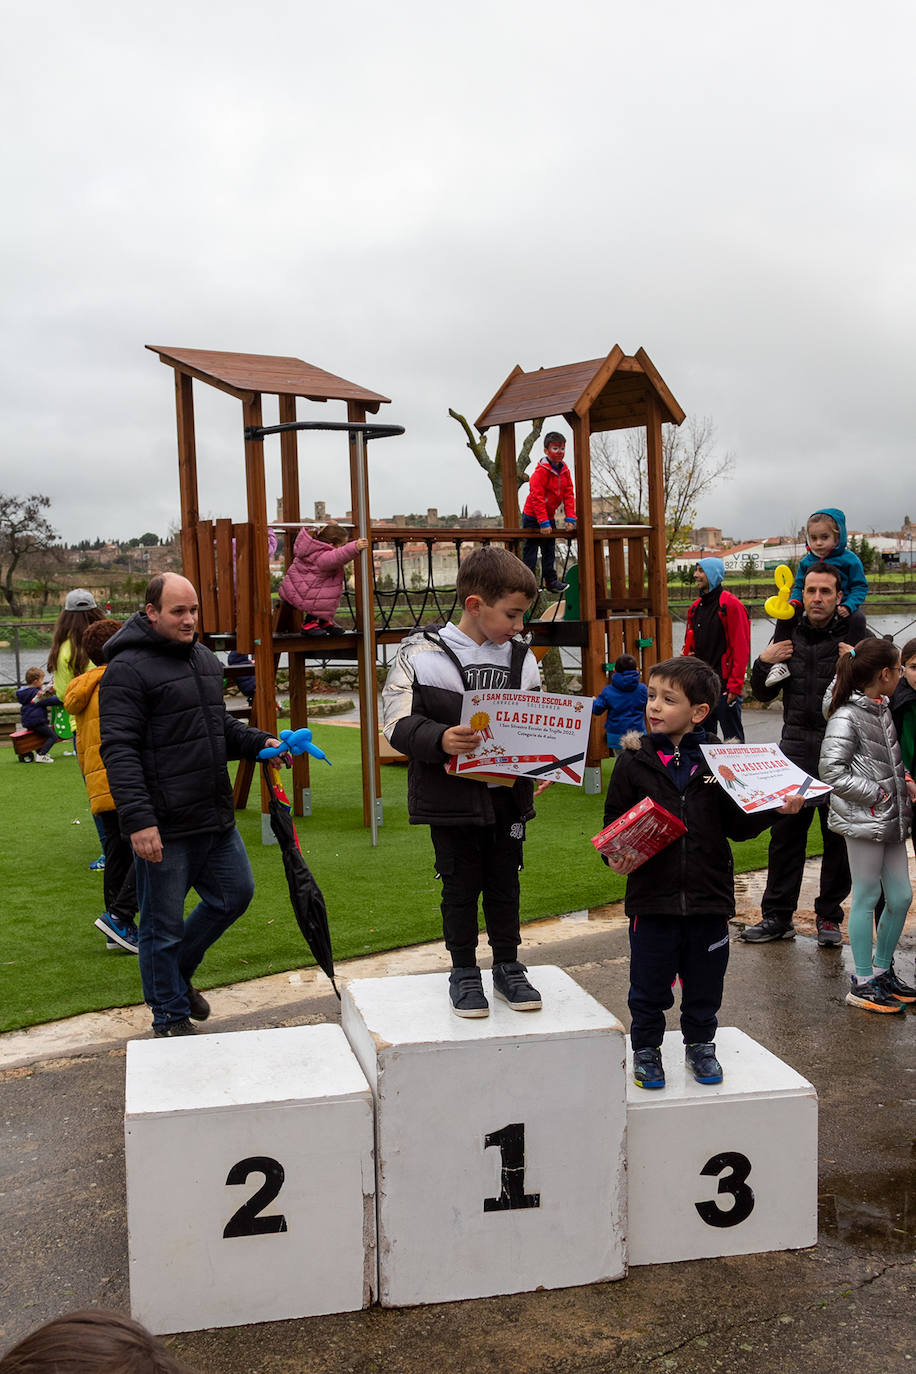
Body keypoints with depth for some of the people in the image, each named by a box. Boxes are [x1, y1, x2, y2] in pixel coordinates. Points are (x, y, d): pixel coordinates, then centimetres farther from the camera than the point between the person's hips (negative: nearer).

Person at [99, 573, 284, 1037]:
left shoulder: (206, 660, 14)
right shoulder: (128, 669, -12)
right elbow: (119, 751, -18)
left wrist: (260, 742, 7)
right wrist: (138, 820, -25)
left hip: (215, 817, 8)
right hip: (164, 828, -8)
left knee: (235, 893, 18)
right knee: (163, 925, 5)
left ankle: (178, 974, 37)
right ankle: (171, 1018, 22)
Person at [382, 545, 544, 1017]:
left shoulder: (521, 658, 4)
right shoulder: (421, 655, -11)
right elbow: (399, 722, -13)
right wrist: (439, 739, -30)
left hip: (508, 796, 4)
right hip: (451, 798, -4)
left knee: (504, 883, 15)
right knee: (460, 885, 8)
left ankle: (507, 966, 32)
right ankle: (464, 971, 25)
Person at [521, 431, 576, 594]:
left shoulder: (564, 470, 0)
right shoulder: (541, 471, -22)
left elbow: (569, 495, 2)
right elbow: (537, 497, -24)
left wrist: (570, 518, -7)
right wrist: (543, 522, -27)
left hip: (549, 516, 8)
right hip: (533, 517, -8)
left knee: (549, 549, 13)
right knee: (530, 550, -3)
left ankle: (551, 581, 20)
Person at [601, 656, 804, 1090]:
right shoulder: (635, 761, -4)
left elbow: (738, 825, 2)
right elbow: (614, 820, 2)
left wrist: (776, 809, -12)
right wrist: (615, 856, -16)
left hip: (708, 896, 1)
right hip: (651, 896, -1)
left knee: (705, 982, 16)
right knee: (649, 985, 10)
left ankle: (700, 1044, 38)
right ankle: (646, 1048, 31)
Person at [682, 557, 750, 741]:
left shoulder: (731, 605, -9)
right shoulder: (695, 607, 14)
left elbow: (740, 647, -13)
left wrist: (735, 684, -17)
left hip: (724, 685, -7)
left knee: (732, 737, 0)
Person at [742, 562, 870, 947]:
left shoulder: (856, 634, -3)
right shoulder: (789, 634, 8)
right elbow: (764, 694, 15)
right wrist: (763, 663, -2)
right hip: (795, 749, 3)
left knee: (839, 837, 5)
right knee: (785, 834, 5)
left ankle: (829, 916, 20)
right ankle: (777, 916, 15)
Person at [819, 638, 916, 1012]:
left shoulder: (882, 709, 11)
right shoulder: (846, 718, -15)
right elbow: (831, 771, -19)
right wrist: (877, 793, -17)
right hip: (863, 821, -8)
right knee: (866, 899, 0)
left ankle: (882, 971, 28)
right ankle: (862, 984, 11)